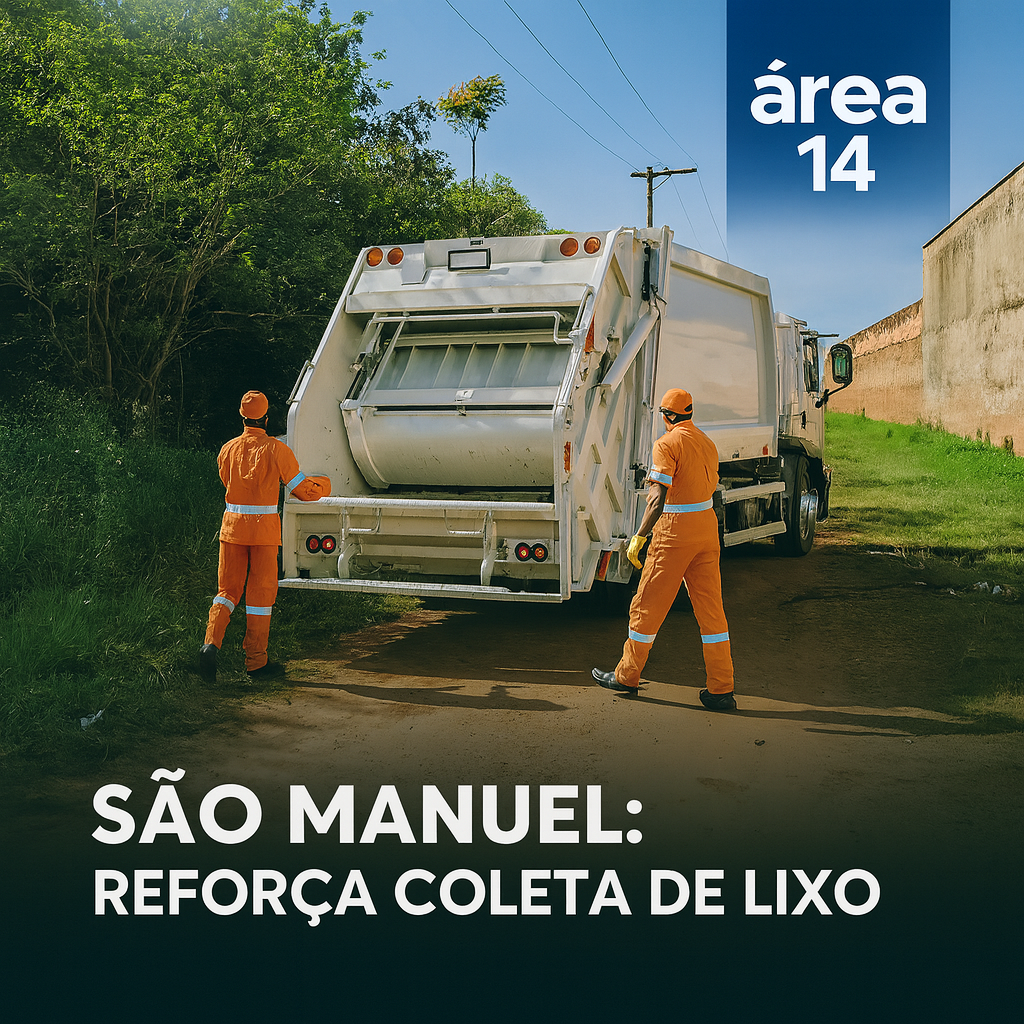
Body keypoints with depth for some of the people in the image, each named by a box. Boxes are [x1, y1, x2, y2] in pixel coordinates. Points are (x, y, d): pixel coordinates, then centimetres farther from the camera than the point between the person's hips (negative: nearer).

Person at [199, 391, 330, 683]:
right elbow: (303, 489, -5)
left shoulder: (228, 449, 5)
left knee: (228, 589, 12)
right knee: (260, 592, 5)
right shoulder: (276, 450, -7)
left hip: (232, 524, 4)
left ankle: (211, 642, -10)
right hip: (263, 527, -3)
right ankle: (255, 660, 10)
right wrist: (324, 484, 16)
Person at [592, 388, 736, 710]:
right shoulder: (707, 442, 12)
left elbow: (658, 499, -19)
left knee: (647, 607, 6)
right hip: (707, 526, 7)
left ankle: (627, 677, 20)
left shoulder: (667, 444, -12)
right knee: (711, 609, 6)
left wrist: (639, 537, -15)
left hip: (674, 530, -7)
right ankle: (721, 691, 6)